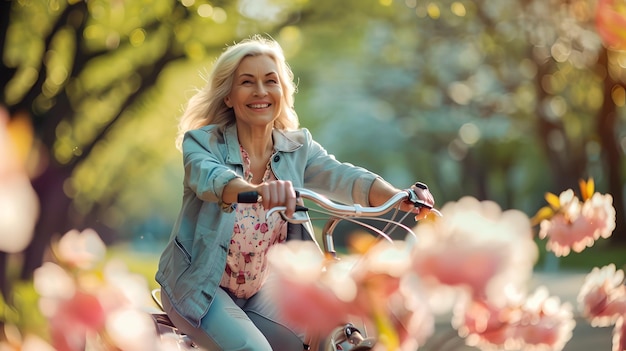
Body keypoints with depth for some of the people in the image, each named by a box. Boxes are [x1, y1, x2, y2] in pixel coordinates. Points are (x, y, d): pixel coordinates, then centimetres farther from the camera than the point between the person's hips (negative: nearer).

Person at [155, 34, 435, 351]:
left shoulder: (298, 148, -3)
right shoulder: (202, 143, -15)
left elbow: (344, 177, -20)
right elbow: (210, 179, -38)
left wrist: (400, 197, -41)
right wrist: (257, 190, -61)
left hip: (255, 293, 5)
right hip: (199, 288, -5)